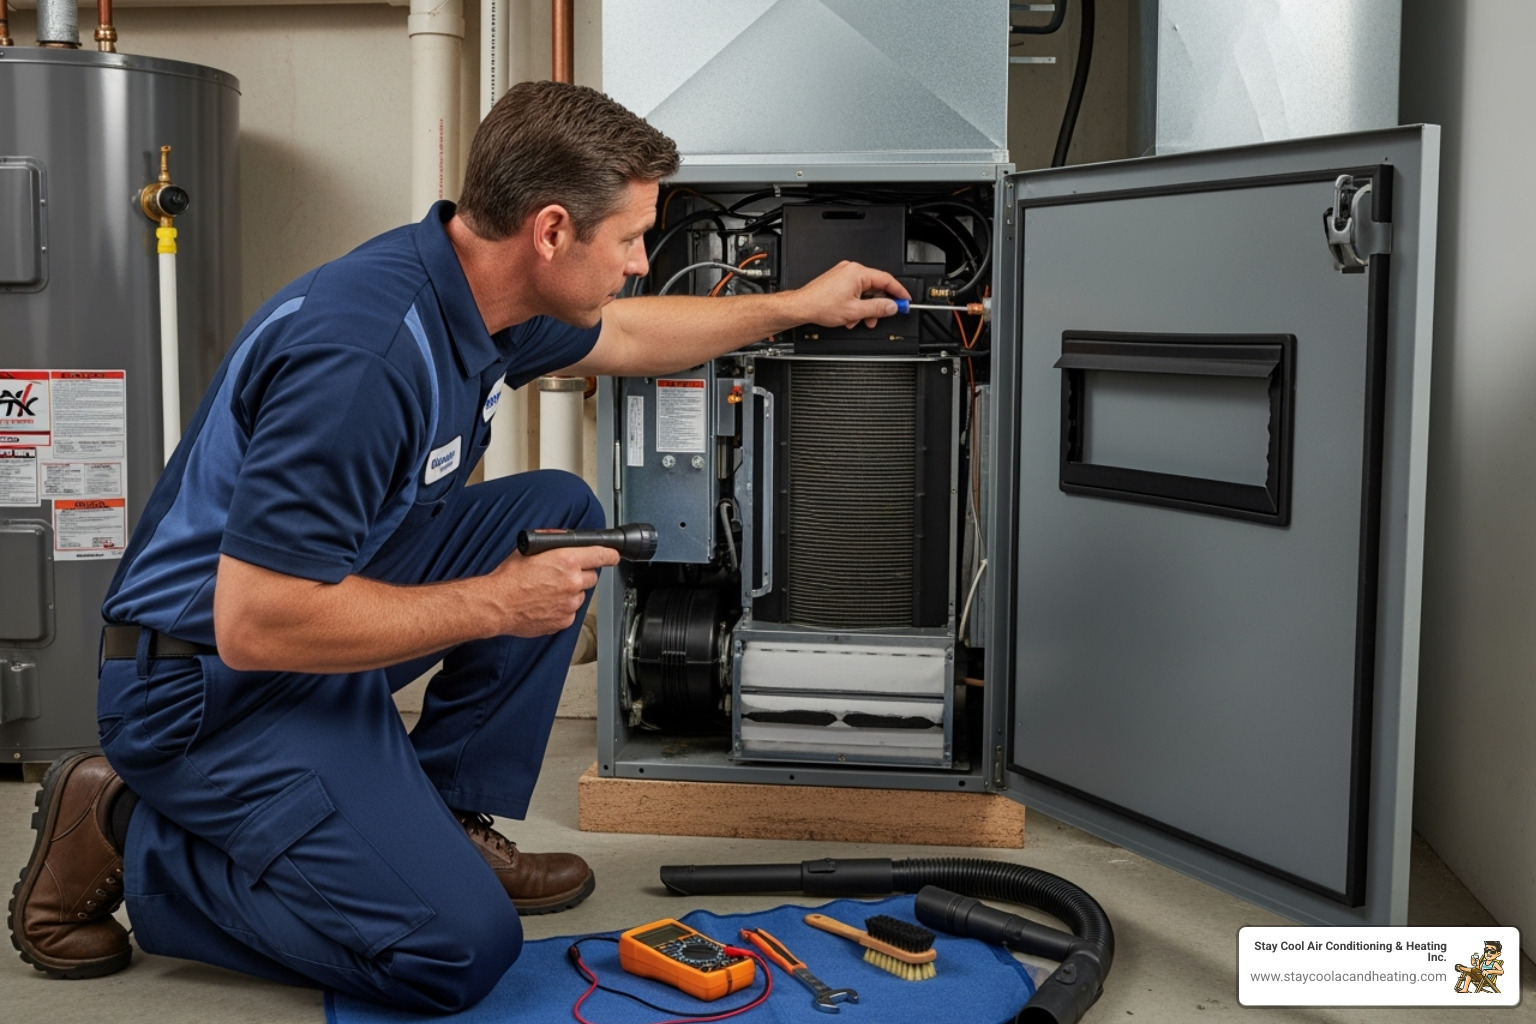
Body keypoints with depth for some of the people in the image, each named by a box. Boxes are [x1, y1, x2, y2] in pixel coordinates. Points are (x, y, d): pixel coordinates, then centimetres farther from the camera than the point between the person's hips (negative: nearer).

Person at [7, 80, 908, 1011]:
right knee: (460, 950, -16)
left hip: (322, 598, 9)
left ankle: (449, 819, 10)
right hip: (210, 685, -9)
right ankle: (129, 836, 0)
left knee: (561, 513, 4)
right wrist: (496, 603, -22)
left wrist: (800, 306, 25)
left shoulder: (476, 290, -2)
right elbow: (253, 626, -30)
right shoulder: (363, 351, -32)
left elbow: (622, 336, 21)